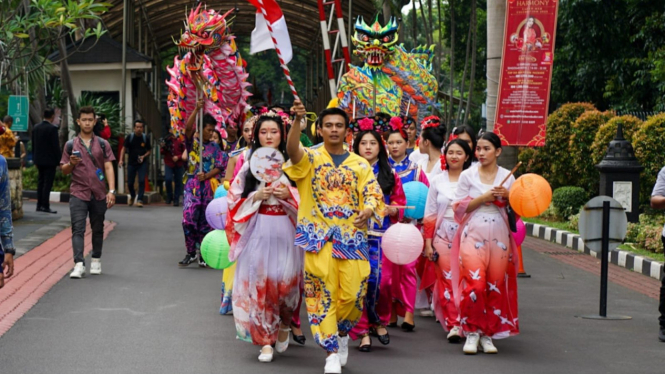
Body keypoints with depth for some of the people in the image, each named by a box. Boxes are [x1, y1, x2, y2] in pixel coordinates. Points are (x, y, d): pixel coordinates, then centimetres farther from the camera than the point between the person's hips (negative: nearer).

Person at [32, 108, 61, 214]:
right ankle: (45, 206, -8)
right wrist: (59, 161, -8)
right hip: (50, 160, -7)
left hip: (39, 160, 7)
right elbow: (56, 146, -15)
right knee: (48, 183, -6)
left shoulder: (36, 128, 8)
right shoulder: (52, 128, -14)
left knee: (41, 182, 12)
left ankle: (39, 205, 13)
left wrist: (35, 160, 19)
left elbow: (33, 145, 13)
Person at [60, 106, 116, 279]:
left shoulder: (103, 144, 6)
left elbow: (108, 168, 2)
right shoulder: (71, 145, 5)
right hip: (78, 193, -1)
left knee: (97, 229, 11)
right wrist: (71, 164, -15)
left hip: (99, 194, 1)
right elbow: (64, 170, 8)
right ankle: (79, 264, -17)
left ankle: (96, 260, 25)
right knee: (78, 229, -10)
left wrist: (111, 190, -8)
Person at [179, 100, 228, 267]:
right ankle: (191, 253, -5)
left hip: (209, 185, 2)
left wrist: (206, 175, -12)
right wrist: (197, 110, -23)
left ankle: (203, 255, 11)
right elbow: (188, 128, -15)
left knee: (205, 221, 4)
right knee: (188, 217, -15)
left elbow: (220, 166, 4)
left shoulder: (215, 147, 11)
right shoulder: (192, 142, 4)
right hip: (192, 184, -2)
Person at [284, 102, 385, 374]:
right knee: (322, 292, -6)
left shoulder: (360, 164, 12)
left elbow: (374, 194, 3)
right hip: (318, 235, -2)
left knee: (353, 293, -3)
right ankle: (332, 351, -1)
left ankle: (341, 333, 26)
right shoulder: (311, 158, 3)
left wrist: (368, 211, -21)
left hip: (352, 236, 2)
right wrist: (297, 120, -36)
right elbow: (292, 149, -19)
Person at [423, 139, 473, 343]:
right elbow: (430, 214, 8)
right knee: (447, 278, -3)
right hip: (443, 235, 1)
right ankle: (453, 324, 1)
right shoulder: (437, 181, 7)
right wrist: (428, 242, 3)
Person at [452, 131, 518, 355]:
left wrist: (508, 196, -7)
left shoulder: (507, 177, 8)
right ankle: (472, 332, 0)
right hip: (473, 234, -2)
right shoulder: (467, 176, 4)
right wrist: (483, 198, -10)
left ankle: (488, 334, 12)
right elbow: (459, 208, 1)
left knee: (496, 286, 1)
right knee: (475, 284, -13)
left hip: (499, 236, 2)